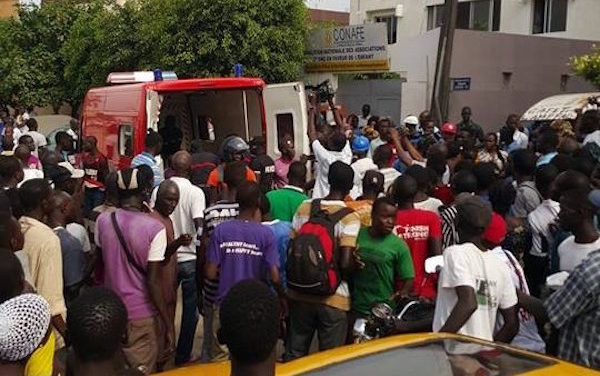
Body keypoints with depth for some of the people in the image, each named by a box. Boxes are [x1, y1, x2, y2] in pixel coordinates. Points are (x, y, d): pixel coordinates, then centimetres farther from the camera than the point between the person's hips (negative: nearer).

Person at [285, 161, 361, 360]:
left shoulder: (304, 207, 0)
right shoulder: (350, 217, -12)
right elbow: (345, 264, -19)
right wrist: (355, 267, 2)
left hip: (300, 293, 4)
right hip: (333, 298, -4)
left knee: (294, 355, 16)